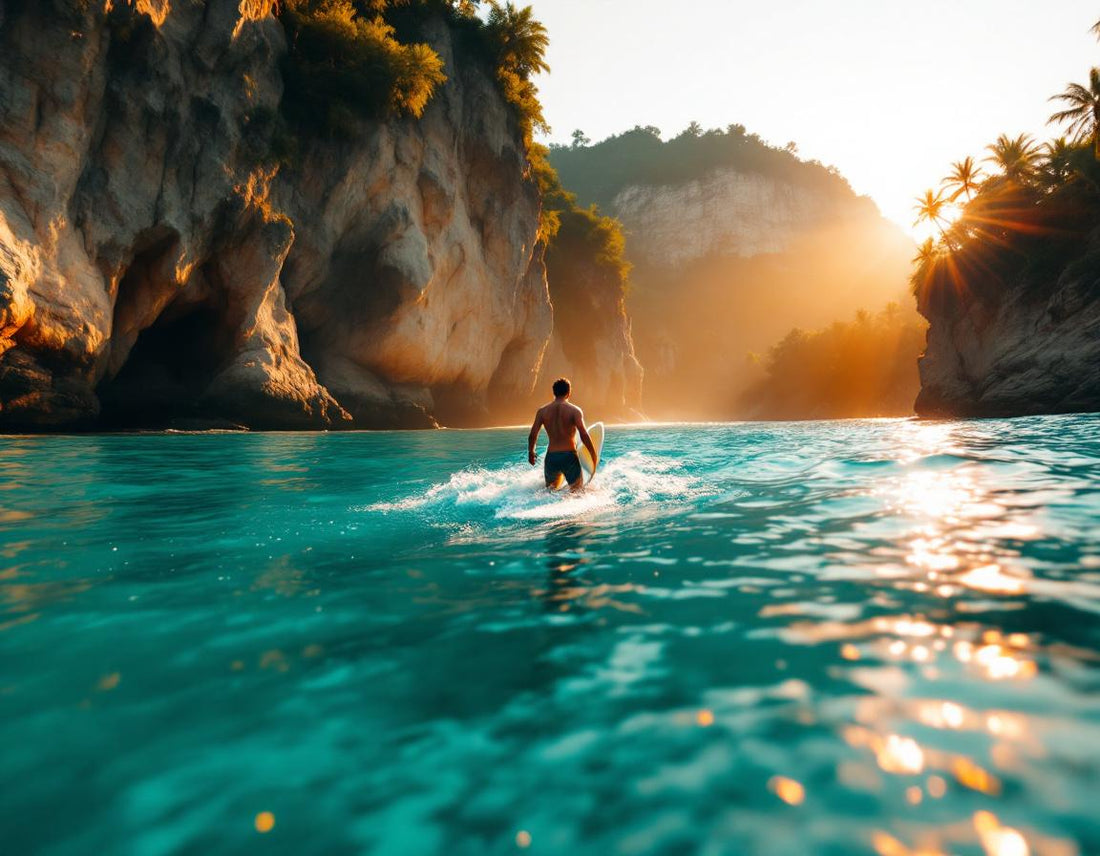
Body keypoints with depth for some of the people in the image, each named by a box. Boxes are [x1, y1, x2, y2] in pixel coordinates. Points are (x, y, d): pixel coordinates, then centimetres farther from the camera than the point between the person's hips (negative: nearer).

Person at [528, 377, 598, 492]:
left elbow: (532, 435, 1)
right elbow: (584, 434, -14)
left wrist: (531, 452, 18)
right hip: (569, 456, -2)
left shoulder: (542, 411, 2)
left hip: (551, 457, 3)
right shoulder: (574, 410, -6)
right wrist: (593, 454, -4)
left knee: (550, 489, 23)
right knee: (577, 491, 13)